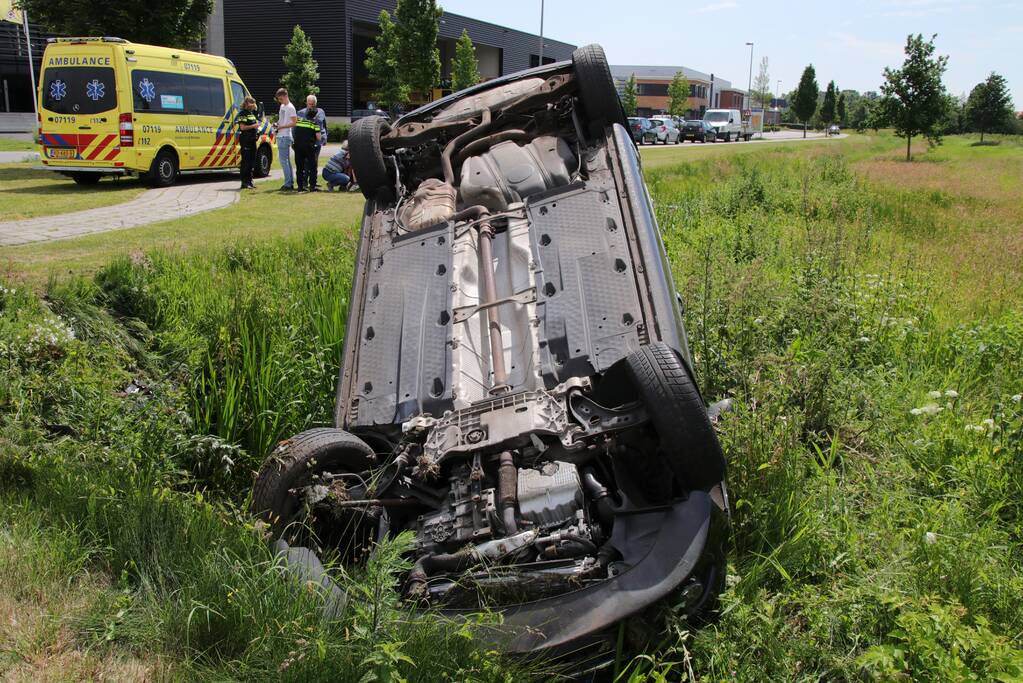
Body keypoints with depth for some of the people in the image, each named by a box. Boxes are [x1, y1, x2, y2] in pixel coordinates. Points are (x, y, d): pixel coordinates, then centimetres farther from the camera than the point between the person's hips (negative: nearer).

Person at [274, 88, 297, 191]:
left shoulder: (290, 107, -11)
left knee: (284, 160, -12)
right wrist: (277, 123, 7)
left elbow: (294, 122, -17)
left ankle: (288, 184, -12)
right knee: (287, 160, 12)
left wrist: (281, 126, -18)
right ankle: (291, 183, 17)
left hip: (285, 137, -10)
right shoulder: (282, 106, 18)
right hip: (280, 136, 10)